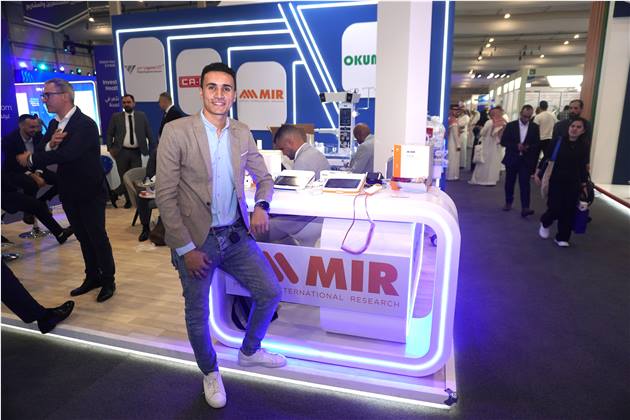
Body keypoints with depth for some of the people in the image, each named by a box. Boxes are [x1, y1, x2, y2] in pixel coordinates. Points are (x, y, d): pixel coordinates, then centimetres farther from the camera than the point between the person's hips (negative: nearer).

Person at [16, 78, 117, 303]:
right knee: (83, 237, 16)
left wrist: (31, 159, -18)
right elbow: (43, 155, 2)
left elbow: (66, 154, -29)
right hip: (69, 193, 7)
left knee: (97, 236, 2)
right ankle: (92, 277, 29)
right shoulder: (54, 124, 8)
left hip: (90, 192, -7)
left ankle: (108, 281, 15)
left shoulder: (85, 124, -18)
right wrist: (49, 144, -20)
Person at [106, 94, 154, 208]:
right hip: (121, 152, 0)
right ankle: (128, 200, 20)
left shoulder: (141, 116, 7)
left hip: (136, 152, 1)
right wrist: (110, 148, -4)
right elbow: (109, 134, 7)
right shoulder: (116, 117, 5)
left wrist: (152, 149, 2)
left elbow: (149, 133, 7)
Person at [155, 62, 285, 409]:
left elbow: (264, 177, 12)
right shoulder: (176, 132, -12)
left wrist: (261, 206, -10)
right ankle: (210, 373, 40)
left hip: (236, 235, 5)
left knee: (271, 293, 10)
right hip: (196, 240, -4)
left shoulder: (242, 134, 3)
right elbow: (165, 195, -13)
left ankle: (249, 352, 38)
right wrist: (186, 248, -15)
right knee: (197, 315, 10)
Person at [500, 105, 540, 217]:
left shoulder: (535, 127, 2)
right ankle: (508, 202, 29)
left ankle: (525, 208, -13)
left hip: (526, 160, -1)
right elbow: (503, 141, -4)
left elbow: (538, 144, 4)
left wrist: (528, 147, -17)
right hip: (512, 159, 1)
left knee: (525, 184, -8)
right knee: (510, 183, 12)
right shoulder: (511, 125, -1)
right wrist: (516, 146, -18)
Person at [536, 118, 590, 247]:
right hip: (556, 181, -2)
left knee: (568, 211, 3)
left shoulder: (584, 146, 1)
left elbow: (583, 166, 7)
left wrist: (584, 183, 6)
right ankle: (545, 223, 27)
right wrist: (538, 173, -4)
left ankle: (562, 238, 17)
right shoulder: (558, 141, -6)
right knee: (555, 209, -7)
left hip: (573, 184, 3)